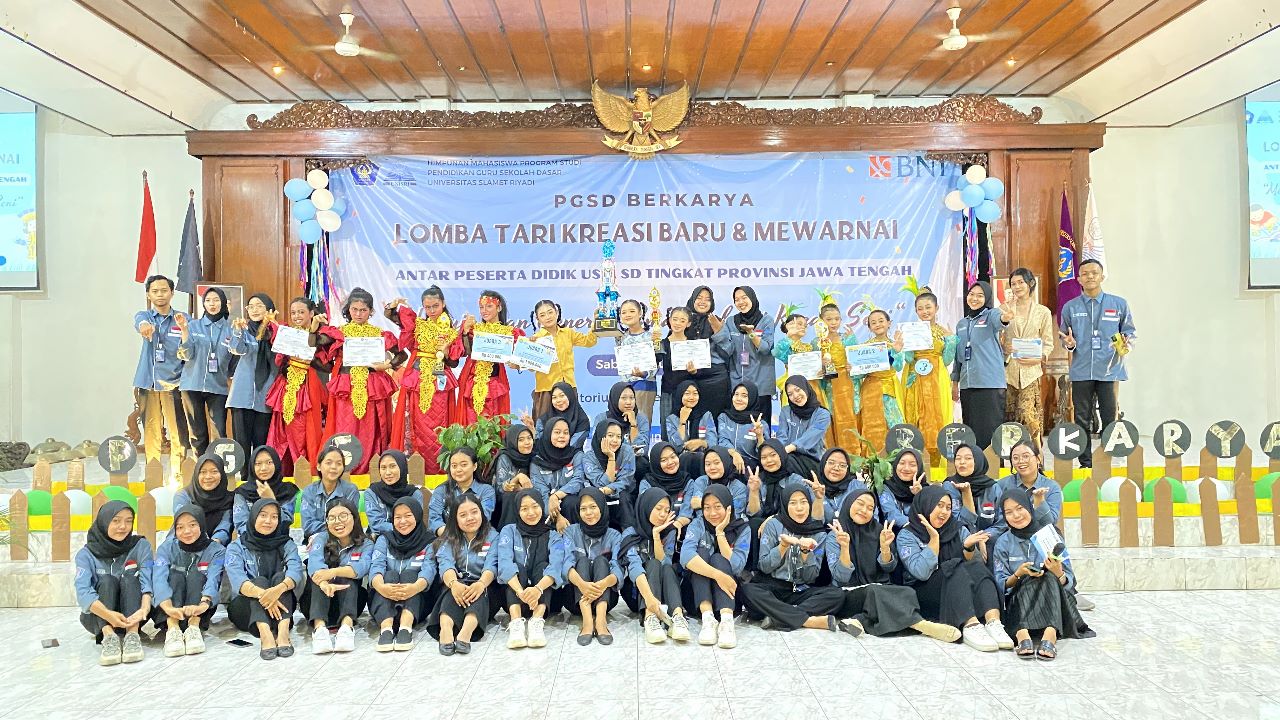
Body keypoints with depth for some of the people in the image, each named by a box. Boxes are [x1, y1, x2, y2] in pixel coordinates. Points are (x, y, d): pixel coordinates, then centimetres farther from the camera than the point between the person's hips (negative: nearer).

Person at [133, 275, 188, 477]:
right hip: (148, 382, 1)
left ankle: (177, 474, 3)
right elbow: (139, 321, -19)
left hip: (174, 383, -1)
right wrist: (144, 325, -42)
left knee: (177, 432, -4)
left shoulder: (182, 320, 6)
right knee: (151, 432, 6)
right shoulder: (145, 316, 8)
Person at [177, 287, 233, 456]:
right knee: (197, 433, 6)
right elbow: (187, 354, -5)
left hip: (218, 386, -1)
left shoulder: (230, 328, 6)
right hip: (193, 385, 1)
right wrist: (183, 329, -13)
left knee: (219, 433, -8)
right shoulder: (194, 326, 8)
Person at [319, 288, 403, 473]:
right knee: (344, 433, -3)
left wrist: (388, 365, -2)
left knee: (370, 434, 0)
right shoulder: (339, 332, 8)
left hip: (372, 390, 0)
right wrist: (315, 326, -9)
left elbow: (401, 354, 11)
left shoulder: (379, 334, 8)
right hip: (345, 390, 0)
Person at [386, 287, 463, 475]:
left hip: (440, 382, 0)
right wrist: (393, 304, -11)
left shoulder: (451, 331, 5)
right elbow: (389, 314, 8)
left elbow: (453, 363, 3)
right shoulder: (416, 323, 7)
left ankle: (438, 468, 8)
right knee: (416, 425, 0)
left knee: (438, 427, 1)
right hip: (416, 380, 1)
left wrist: (445, 351, -14)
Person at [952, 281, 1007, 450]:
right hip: (967, 384, 5)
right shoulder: (961, 324, 18)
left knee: (991, 429, -7)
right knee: (970, 429, 7)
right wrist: (955, 383, 18)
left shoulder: (990, 315, 2)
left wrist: (1005, 318, -48)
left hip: (990, 383, -5)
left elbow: (998, 319, -24)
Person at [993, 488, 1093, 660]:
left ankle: (1050, 635, -52)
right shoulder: (1003, 543, 4)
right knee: (1030, 582, -31)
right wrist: (1018, 575, -21)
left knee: (1049, 578, -29)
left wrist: (1058, 573, -24)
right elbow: (1001, 585, -1)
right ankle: (1022, 634, -56)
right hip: (1019, 600, 0)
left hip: (1054, 601, 1)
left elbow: (1069, 581, -1)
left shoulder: (1050, 535, 3)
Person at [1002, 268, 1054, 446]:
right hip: (1008, 369, 2)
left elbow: (1048, 343, 8)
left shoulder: (1043, 312, 8)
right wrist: (1003, 348, -10)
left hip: (1030, 370, -2)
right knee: (1009, 416, 2)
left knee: (1028, 413, -12)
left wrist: (1039, 358, -9)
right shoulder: (1004, 309, 10)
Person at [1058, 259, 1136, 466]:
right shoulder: (1070, 307, 8)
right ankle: (1085, 463, 13)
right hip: (1081, 371, 1)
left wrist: (1127, 344, -10)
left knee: (1109, 419, 1)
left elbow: (1130, 331, 11)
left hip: (1110, 370, -1)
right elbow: (1063, 335, 15)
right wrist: (1069, 344, -7)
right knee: (1082, 420, 4)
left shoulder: (1119, 304, 6)